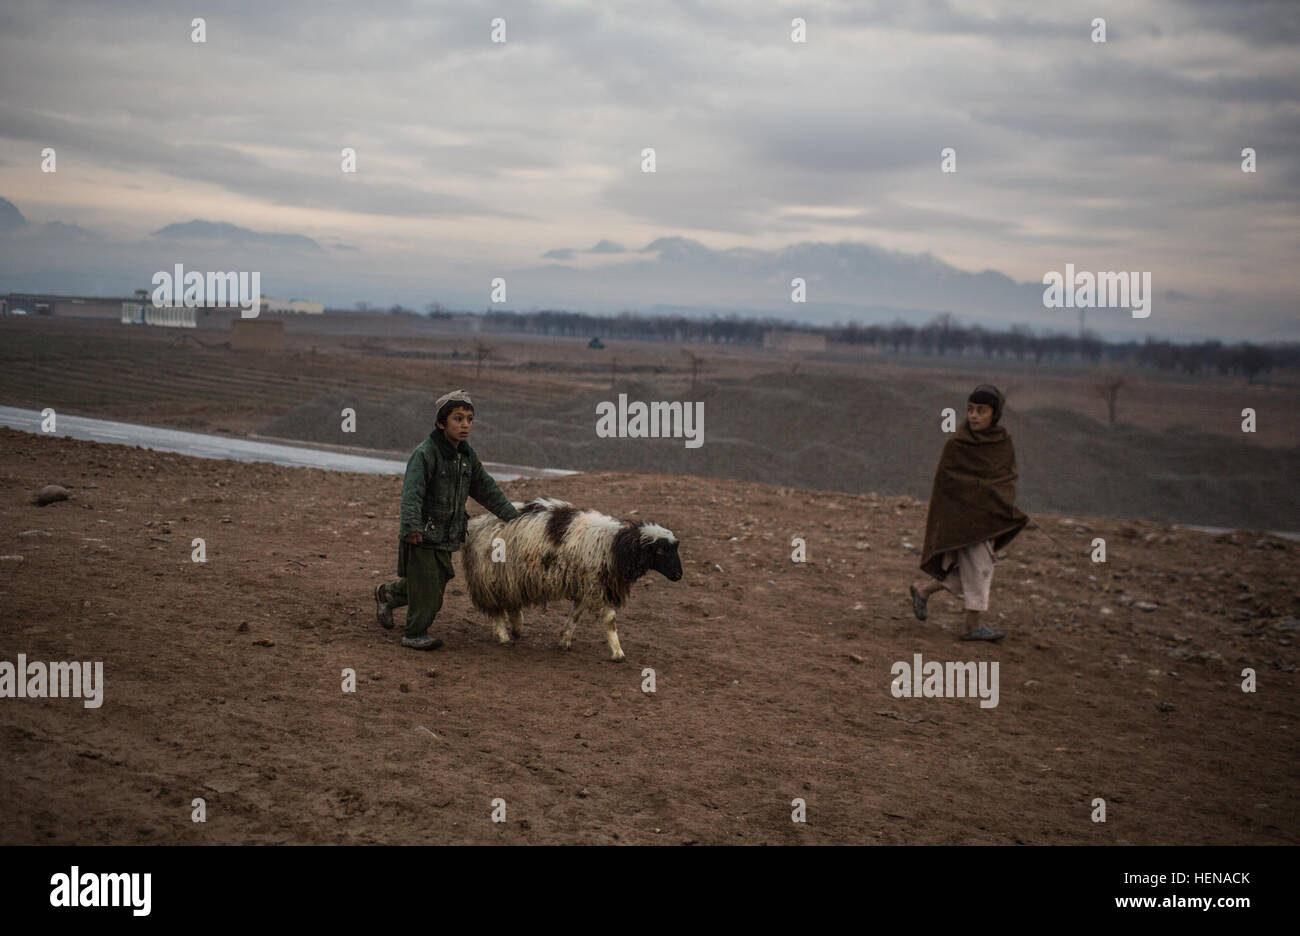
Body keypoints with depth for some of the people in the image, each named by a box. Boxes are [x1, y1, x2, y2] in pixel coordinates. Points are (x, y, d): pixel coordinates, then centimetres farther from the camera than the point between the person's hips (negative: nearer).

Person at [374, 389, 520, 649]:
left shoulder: (467, 455, 9)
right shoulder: (425, 453, -16)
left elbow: (485, 488, 19)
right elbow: (412, 493, -26)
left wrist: (512, 515, 17)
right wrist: (412, 527, -38)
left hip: (446, 536, 8)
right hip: (421, 537, -7)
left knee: (437, 581, 15)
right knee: (426, 588, -6)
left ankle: (387, 594, 39)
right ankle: (415, 634, 12)